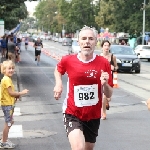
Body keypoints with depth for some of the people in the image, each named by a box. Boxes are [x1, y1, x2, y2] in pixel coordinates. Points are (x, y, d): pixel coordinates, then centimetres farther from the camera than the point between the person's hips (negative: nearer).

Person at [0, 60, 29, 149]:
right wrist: (21, 93, -12)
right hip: (7, 104, -10)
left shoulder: (8, 79, 13)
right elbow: (11, 93, -20)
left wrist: (17, 95, 2)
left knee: (10, 122, 18)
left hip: (9, 104, 10)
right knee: (8, 123, -2)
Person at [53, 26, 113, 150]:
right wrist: (59, 84, -1)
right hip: (72, 114, -2)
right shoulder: (68, 60, -9)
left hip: (93, 116, 2)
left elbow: (109, 95, -4)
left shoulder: (103, 63, -10)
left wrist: (105, 84, -25)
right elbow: (58, 70, 18)